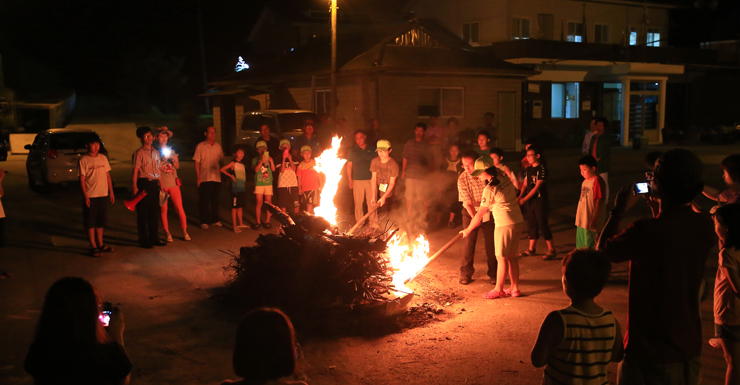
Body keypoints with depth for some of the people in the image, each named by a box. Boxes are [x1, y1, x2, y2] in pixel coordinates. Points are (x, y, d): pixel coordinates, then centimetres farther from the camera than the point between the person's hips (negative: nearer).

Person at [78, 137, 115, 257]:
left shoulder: (103, 158, 9)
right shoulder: (83, 160, -7)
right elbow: (82, 180, -8)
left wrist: (111, 192, 10)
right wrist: (86, 197, -13)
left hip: (103, 195, 5)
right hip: (90, 196, -5)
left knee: (101, 221, 14)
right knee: (91, 222, 2)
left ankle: (100, 244, 25)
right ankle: (93, 247, 9)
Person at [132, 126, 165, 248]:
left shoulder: (156, 152, 14)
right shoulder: (139, 153, -6)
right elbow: (135, 170, -11)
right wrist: (135, 187, -16)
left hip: (155, 184, 6)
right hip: (144, 184, -6)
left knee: (155, 212, 11)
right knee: (143, 212, 1)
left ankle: (154, 238, 22)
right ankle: (143, 240, 10)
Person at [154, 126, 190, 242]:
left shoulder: (172, 151, 14)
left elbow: (177, 166, 12)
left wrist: (173, 160, -7)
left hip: (173, 183, 3)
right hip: (161, 184, -3)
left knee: (179, 208, -2)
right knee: (163, 209, 0)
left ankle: (185, 231, 8)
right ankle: (167, 233, 10)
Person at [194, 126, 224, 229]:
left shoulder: (218, 146, 9)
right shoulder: (200, 146, -2)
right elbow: (197, 163, -2)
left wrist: (222, 175, 9)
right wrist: (198, 178, -7)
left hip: (216, 178, 3)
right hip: (204, 179, -3)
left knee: (215, 200, 10)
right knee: (204, 201, 2)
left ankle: (215, 220, 21)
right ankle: (204, 221, 11)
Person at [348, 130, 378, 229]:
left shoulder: (372, 149, 9)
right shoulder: (352, 151, 8)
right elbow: (349, 165, 9)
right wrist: (350, 179, 2)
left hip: (371, 180, 0)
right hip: (357, 180, 0)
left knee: (372, 202, -2)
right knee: (358, 202, 1)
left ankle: (373, 223, 8)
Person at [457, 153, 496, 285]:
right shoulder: (462, 179, -18)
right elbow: (467, 202, -17)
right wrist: (475, 218, -23)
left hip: (488, 211, 1)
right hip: (471, 212, -1)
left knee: (491, 243, 2)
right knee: (469, 242, -4)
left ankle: (493, 274, 15)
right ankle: (466, 274, 8)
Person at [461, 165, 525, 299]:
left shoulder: (490, 189, -15)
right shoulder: (505, 178, 5)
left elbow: (479, 215, -10)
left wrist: (468, 230, 3)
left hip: (505, 224, -8)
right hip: (518, 221, 8)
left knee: (502, 258, 3)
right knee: (511, 256, 15)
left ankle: (498, 290, 13)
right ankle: (514, 288, 22)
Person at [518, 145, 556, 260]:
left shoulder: (542, 168, -15)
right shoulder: (528, 169, 9)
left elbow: (537, 187, -18)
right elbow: (525, 185, 9)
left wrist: (524, 199, -20)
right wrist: (520, 196, -9)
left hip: (540, 201, -7)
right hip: (529, 201, 7)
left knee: (542, 224, -4)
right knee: (531, 224, 14)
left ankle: (552, 250, 5)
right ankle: (531, 249, 24)